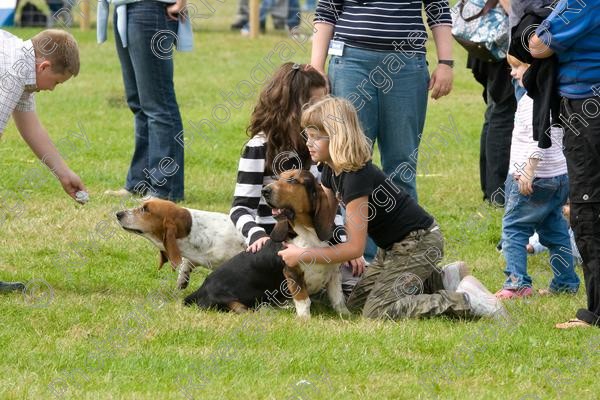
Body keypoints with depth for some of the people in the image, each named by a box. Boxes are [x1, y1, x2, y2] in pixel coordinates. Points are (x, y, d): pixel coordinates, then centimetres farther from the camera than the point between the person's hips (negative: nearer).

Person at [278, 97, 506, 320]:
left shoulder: (356, 178, -26)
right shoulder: (332, 170, 3)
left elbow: (354, 247, -25)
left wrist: (303, 256, -22)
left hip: (419, 242, -10)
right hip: (395, 246, 10)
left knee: (376, 310, -20)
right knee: (356, 303, 12)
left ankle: (464, 300, -14)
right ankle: (443, 280, 16)